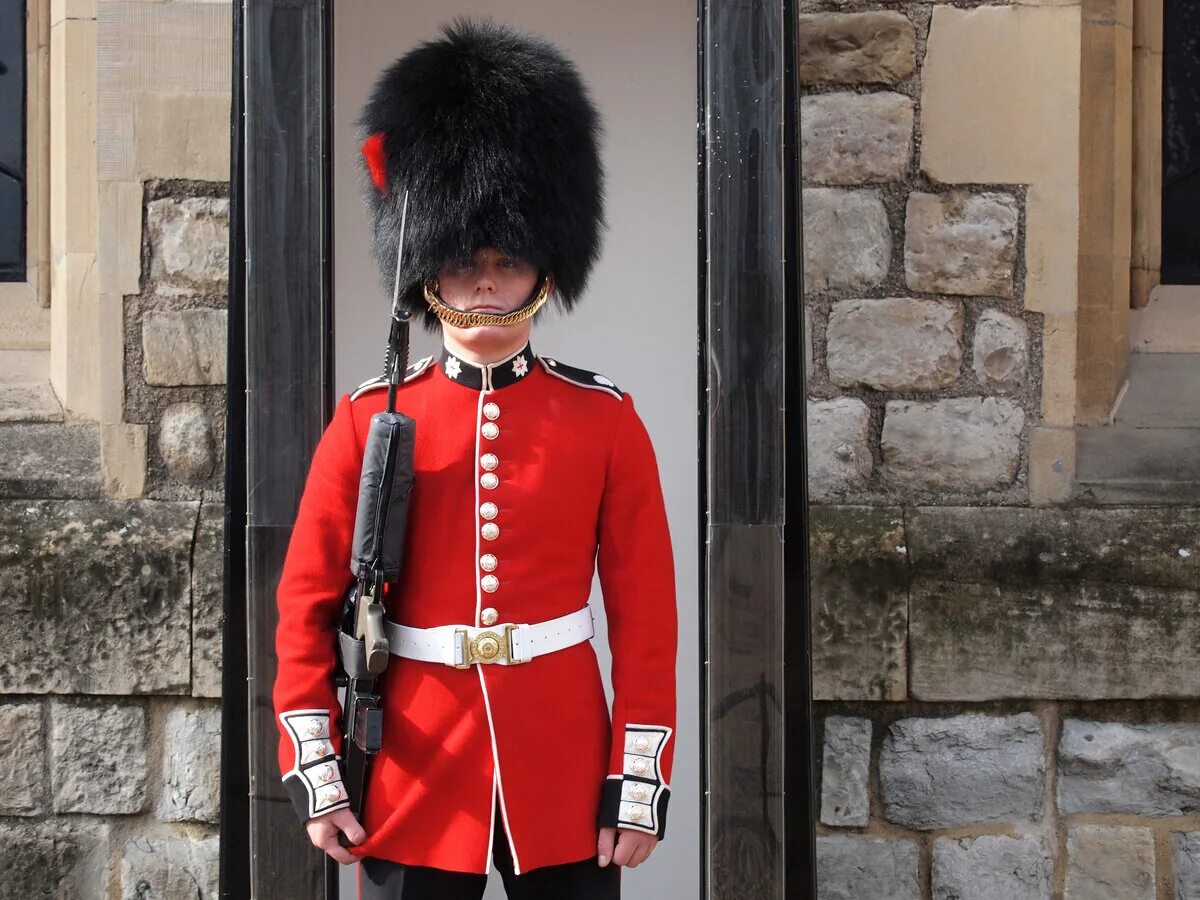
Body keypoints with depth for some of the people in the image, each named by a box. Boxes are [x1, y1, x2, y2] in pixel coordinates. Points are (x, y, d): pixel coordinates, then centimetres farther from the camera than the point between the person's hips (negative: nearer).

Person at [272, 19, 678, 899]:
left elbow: (646, 616, -1)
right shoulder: (370, 419, 0)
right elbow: (308, 604, 2)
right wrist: (314, 768, -4)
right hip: (414, 775, 0)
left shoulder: (606, 420, 0)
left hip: (565, 776, 0)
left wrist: (641, 782, -5)